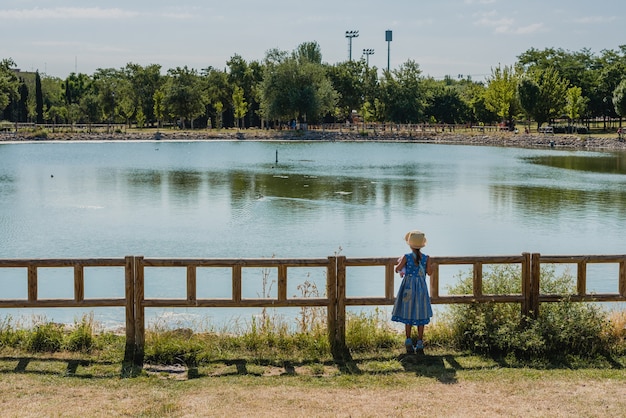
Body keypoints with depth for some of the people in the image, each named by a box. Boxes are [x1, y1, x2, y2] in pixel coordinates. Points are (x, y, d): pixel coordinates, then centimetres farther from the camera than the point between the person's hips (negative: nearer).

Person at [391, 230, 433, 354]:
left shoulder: (406, 257, -10)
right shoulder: (426, 258, -7)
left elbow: (397, 269, -7)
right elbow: (429, 272, -4)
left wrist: (400, 262, 13)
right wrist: (431, 265, 15)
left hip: (408, 287, -1)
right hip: (421, 287, 1)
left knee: (408, 315, 11)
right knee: (420, 315, 8)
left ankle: (408, 340, 5)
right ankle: (420, 342, 10)